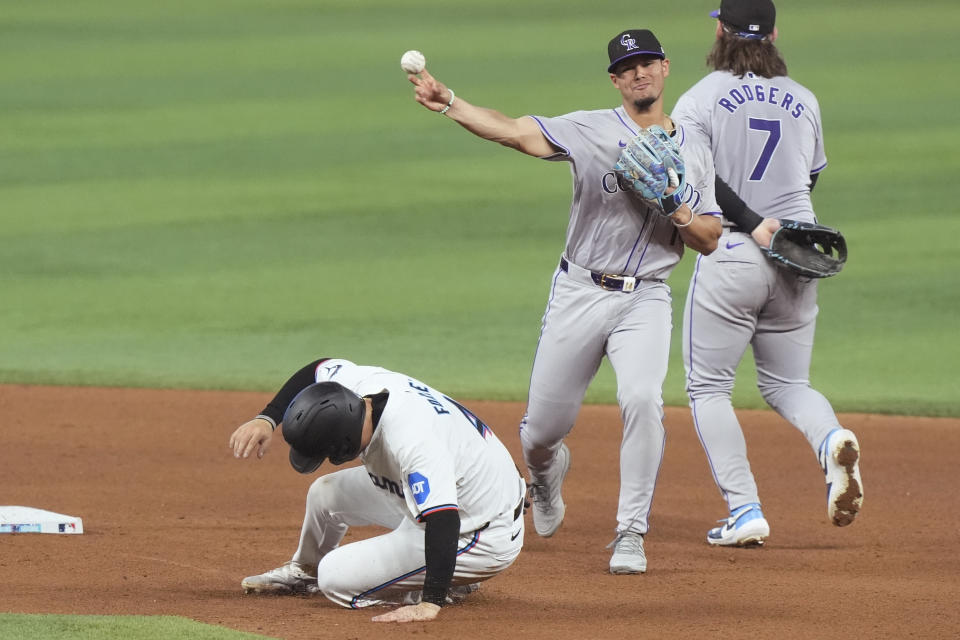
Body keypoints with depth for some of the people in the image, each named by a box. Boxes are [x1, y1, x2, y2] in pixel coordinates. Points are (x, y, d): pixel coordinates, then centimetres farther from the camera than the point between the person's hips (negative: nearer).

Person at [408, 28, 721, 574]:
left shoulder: (694, 156, 7)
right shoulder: (591, 130, -3)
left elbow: (710, 242, 9)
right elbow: (514, 131, -17)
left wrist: (682, 214, -13)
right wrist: (449, 104, -32)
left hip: (645, 300, 0)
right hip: (580, 295, 0)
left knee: (642, 400, -25)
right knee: (544, 426, 4)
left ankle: (631, 533, -15)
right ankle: (548, 472, 44)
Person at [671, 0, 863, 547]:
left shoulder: (702, 99, -5)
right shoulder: (804, 102, 9)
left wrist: (753, 226, -18)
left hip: (731, 253, -4)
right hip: (798, 263, 4)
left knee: (708, 386, 7)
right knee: (787, 383, 16)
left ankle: (745, 510, -5)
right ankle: (832, 439, -17)